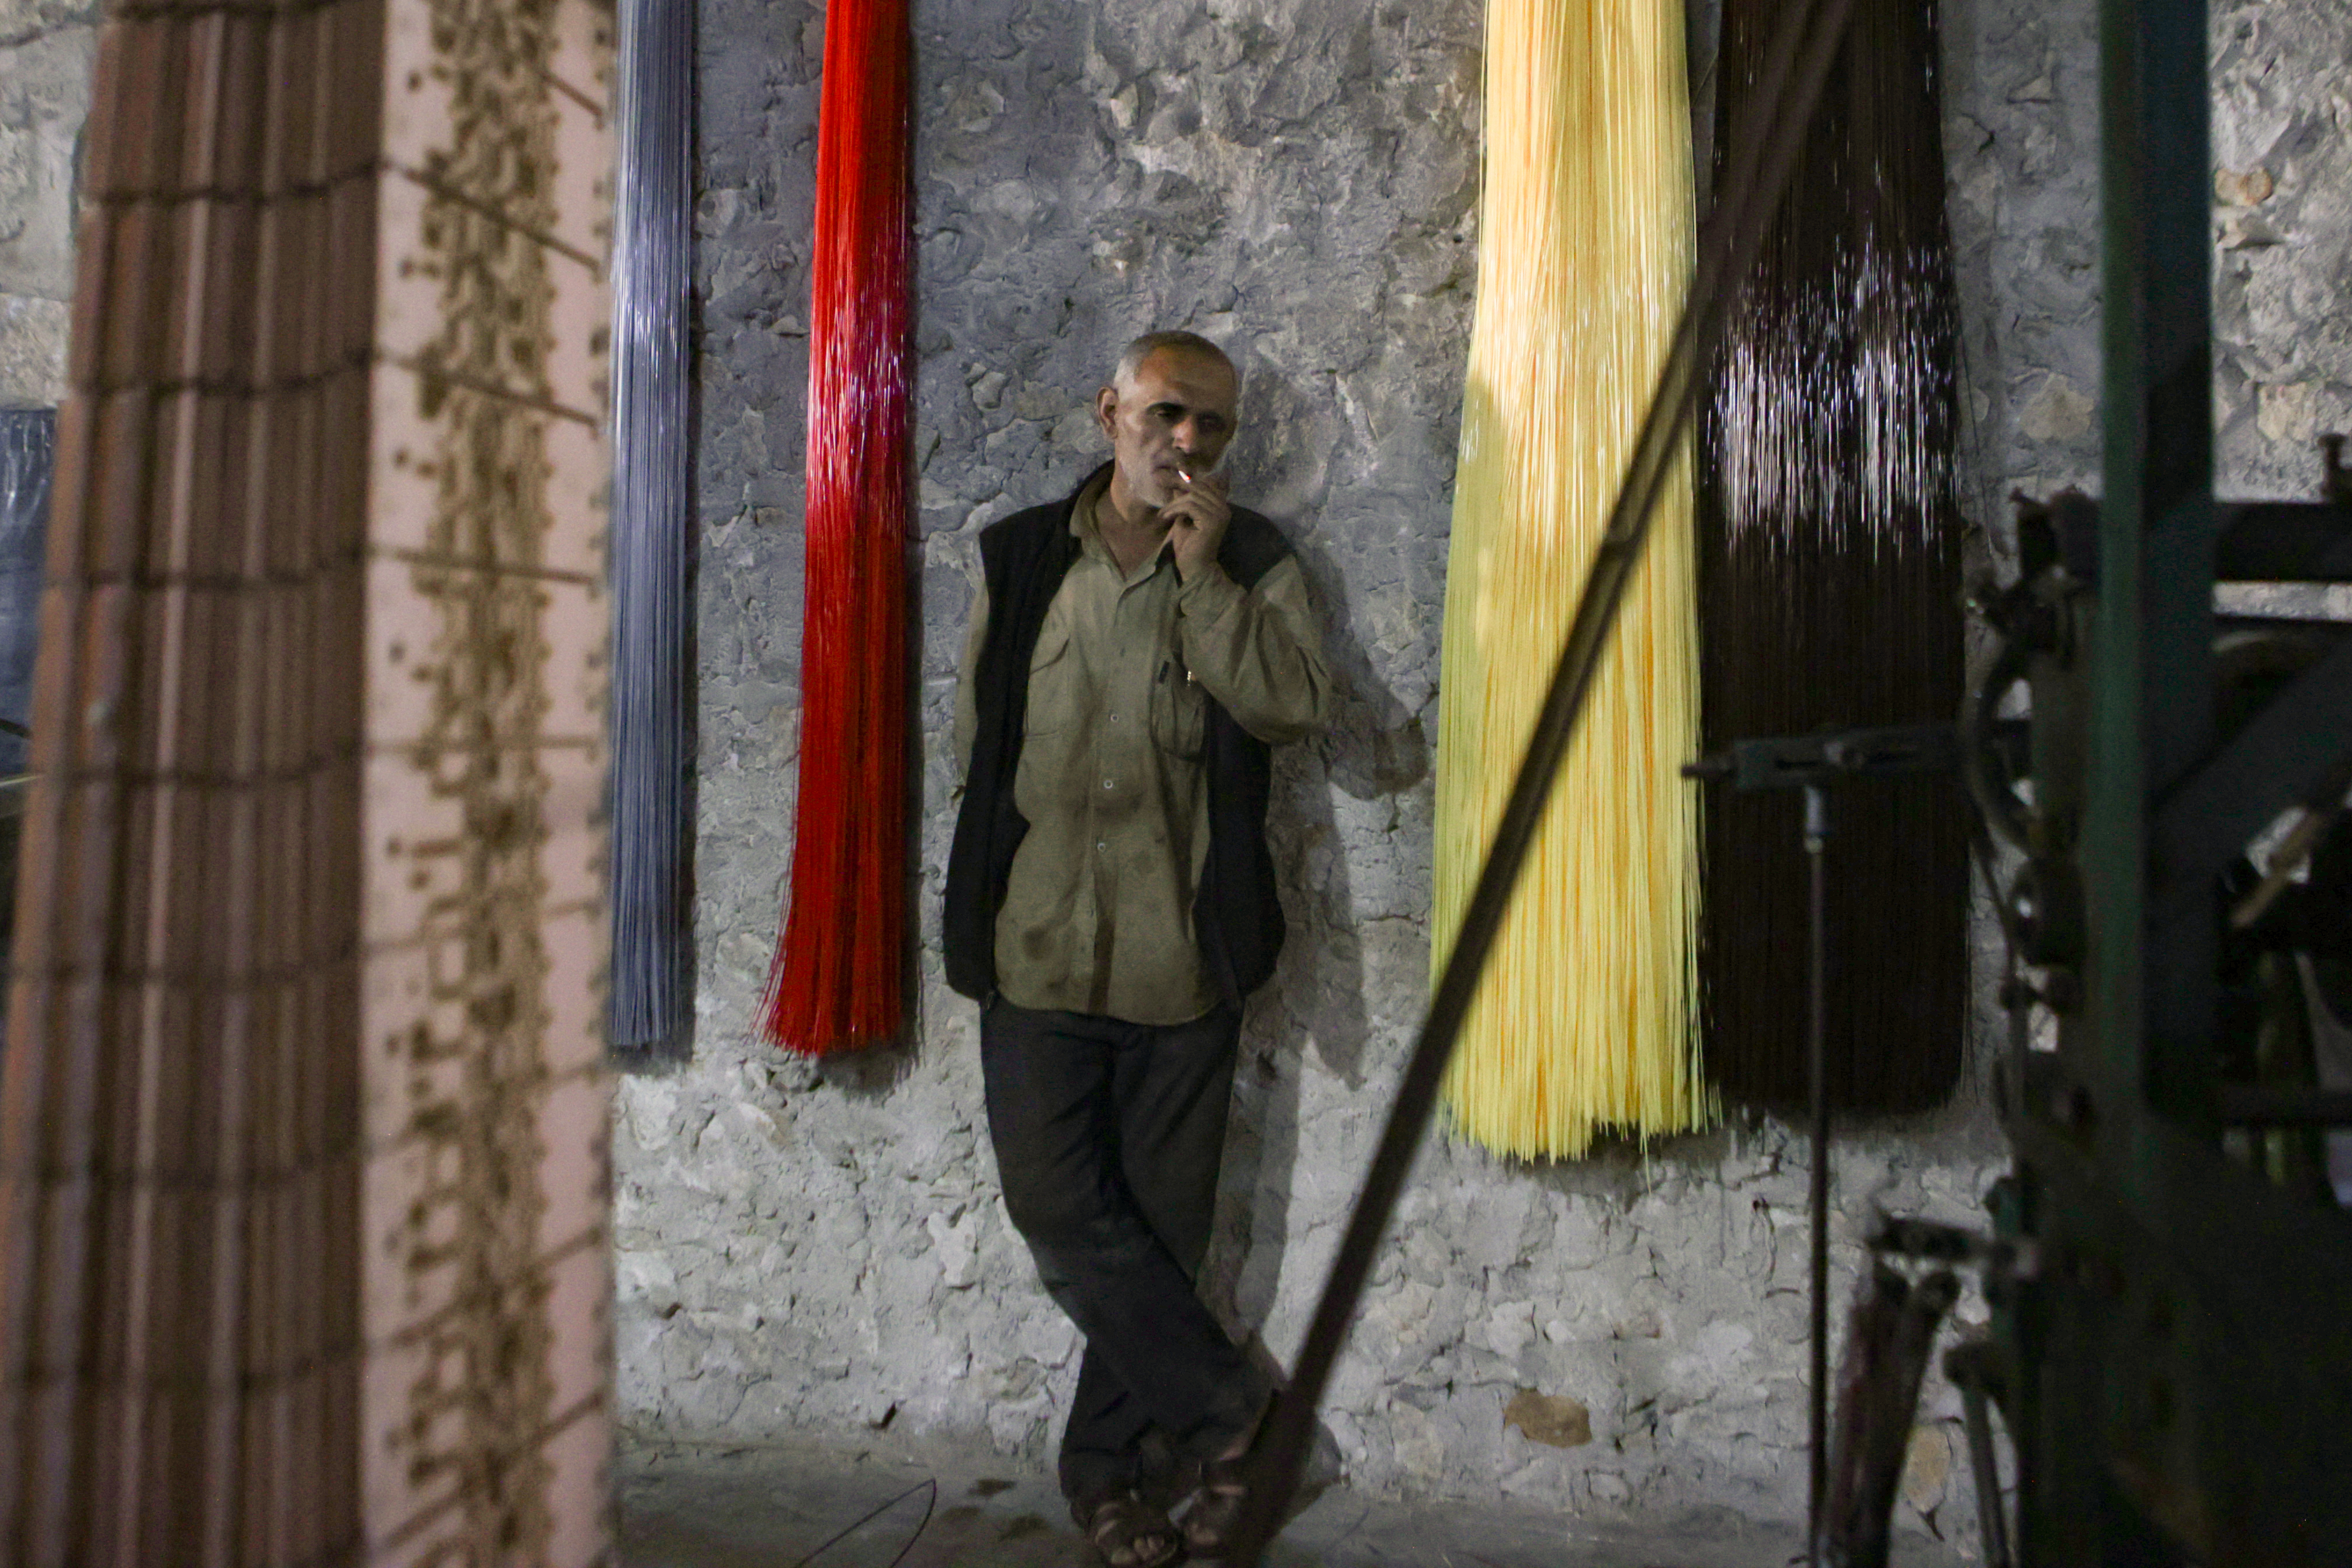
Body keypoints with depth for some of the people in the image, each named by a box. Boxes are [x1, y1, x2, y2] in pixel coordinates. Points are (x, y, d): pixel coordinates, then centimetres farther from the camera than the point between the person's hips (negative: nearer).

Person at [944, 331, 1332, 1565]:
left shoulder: (1253, 563, 4)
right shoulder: (1020, 556, 7)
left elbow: (1298, 704, -12)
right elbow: (975, 726, 13)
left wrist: (1202, 573, -14)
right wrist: (1000, 872, 9)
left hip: (1183, 952, -1)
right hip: (1038, 945, 1)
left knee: (1159, 1220, 8)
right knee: (1059, 1206, -3)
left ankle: (1106, 1468, 26)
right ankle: (1228, 1413, 15)